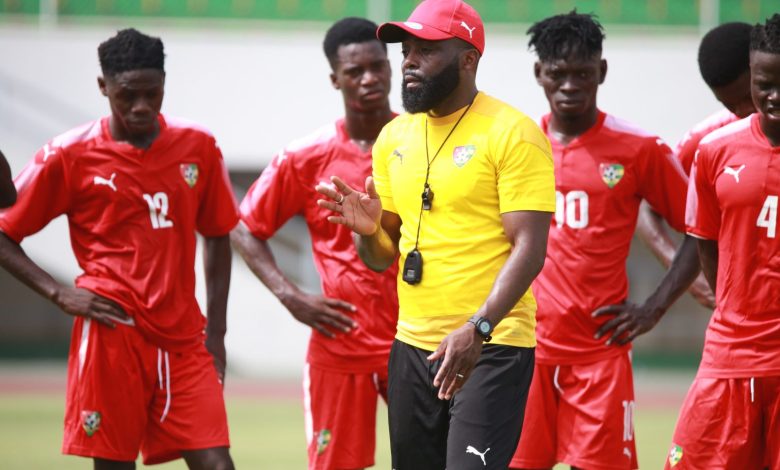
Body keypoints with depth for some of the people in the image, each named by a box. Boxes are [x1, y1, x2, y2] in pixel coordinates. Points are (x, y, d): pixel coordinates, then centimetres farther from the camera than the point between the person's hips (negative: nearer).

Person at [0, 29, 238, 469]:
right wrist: (60, 294, -9)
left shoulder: (199, 147, 7)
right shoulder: (69, 155, -2)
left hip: (183, 338, 3)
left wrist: (215, 330, 12)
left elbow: (218, 237, 18)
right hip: (112, 333, -3)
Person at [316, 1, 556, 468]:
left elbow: (529, 248, -15)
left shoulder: (511, 133, -8)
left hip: (490, 347, -7)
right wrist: (368, 229, -5)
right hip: (414, 346, 7)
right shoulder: (395, 137, 12)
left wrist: (478, 329, -27)